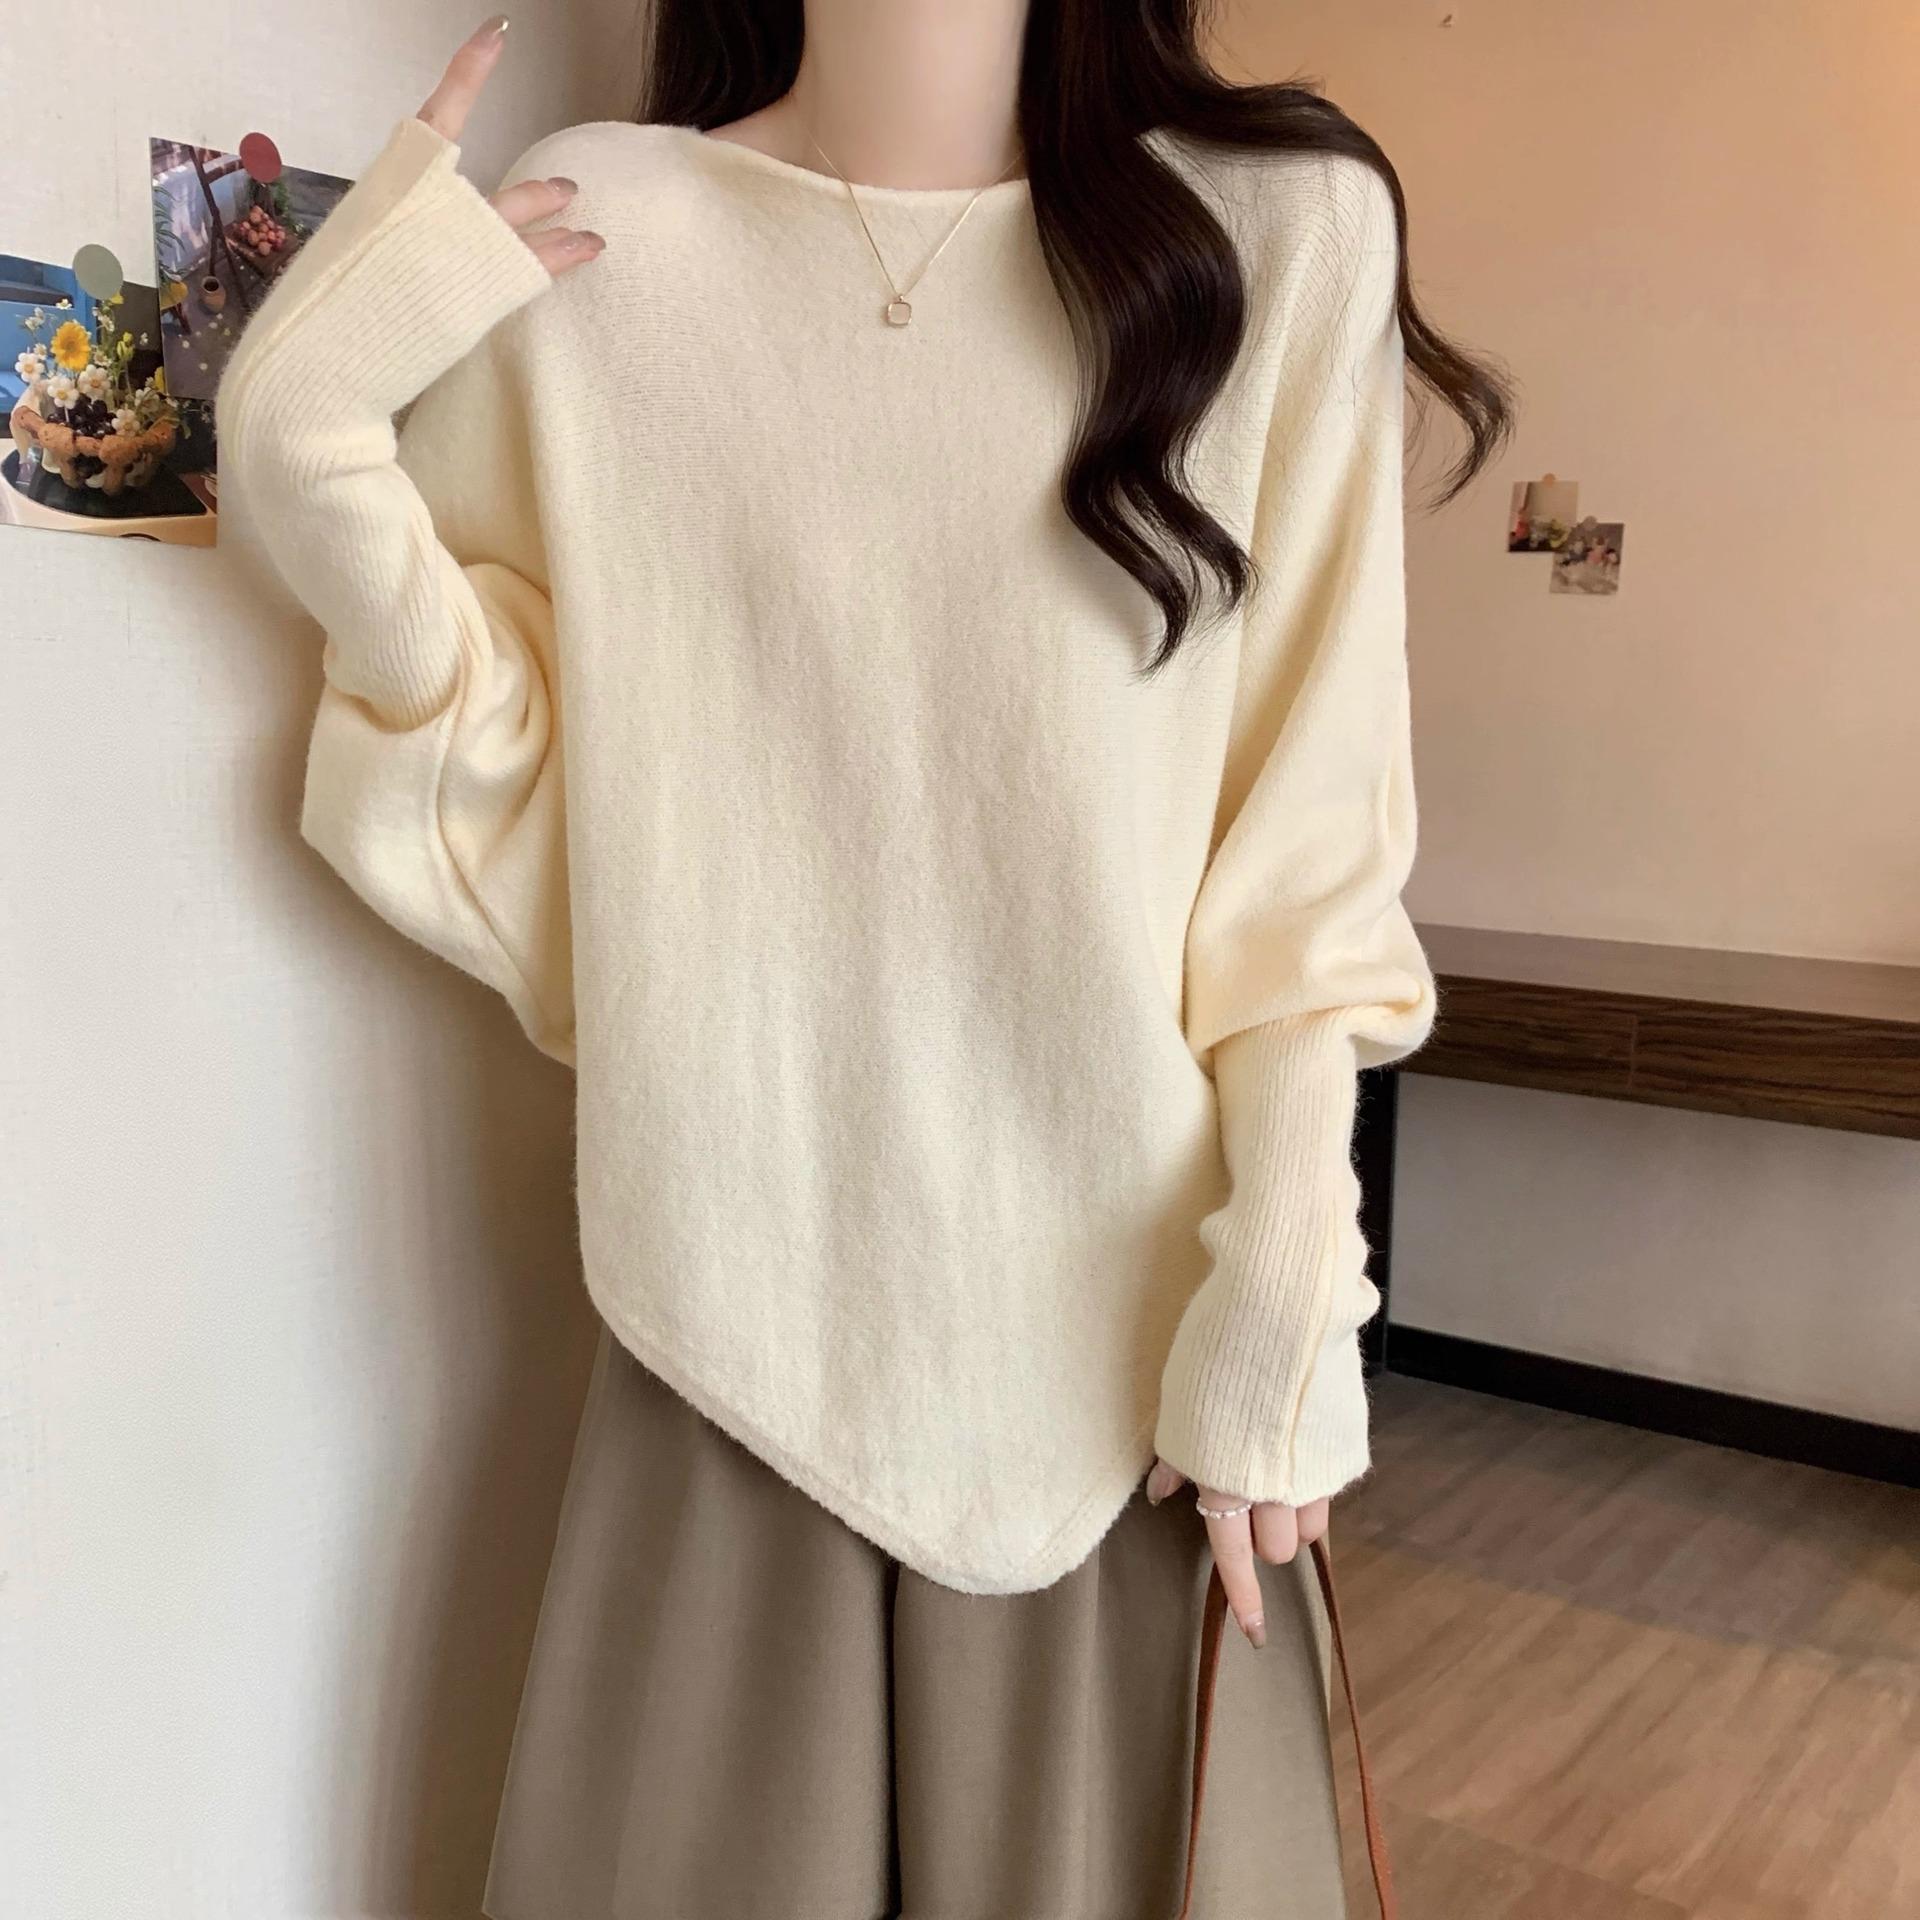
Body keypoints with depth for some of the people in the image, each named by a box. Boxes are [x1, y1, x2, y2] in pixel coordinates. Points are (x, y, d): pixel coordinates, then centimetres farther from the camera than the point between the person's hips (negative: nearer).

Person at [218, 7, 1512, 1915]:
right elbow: (511, 845, 0)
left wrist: (1280, 1298, -5)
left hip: (1124, 1332, 0)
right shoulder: (577, 240, -1)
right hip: (739, 1315, 1)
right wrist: (314, 449, -10)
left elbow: (1310, 848, -3)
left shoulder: (1280, 227, -5)